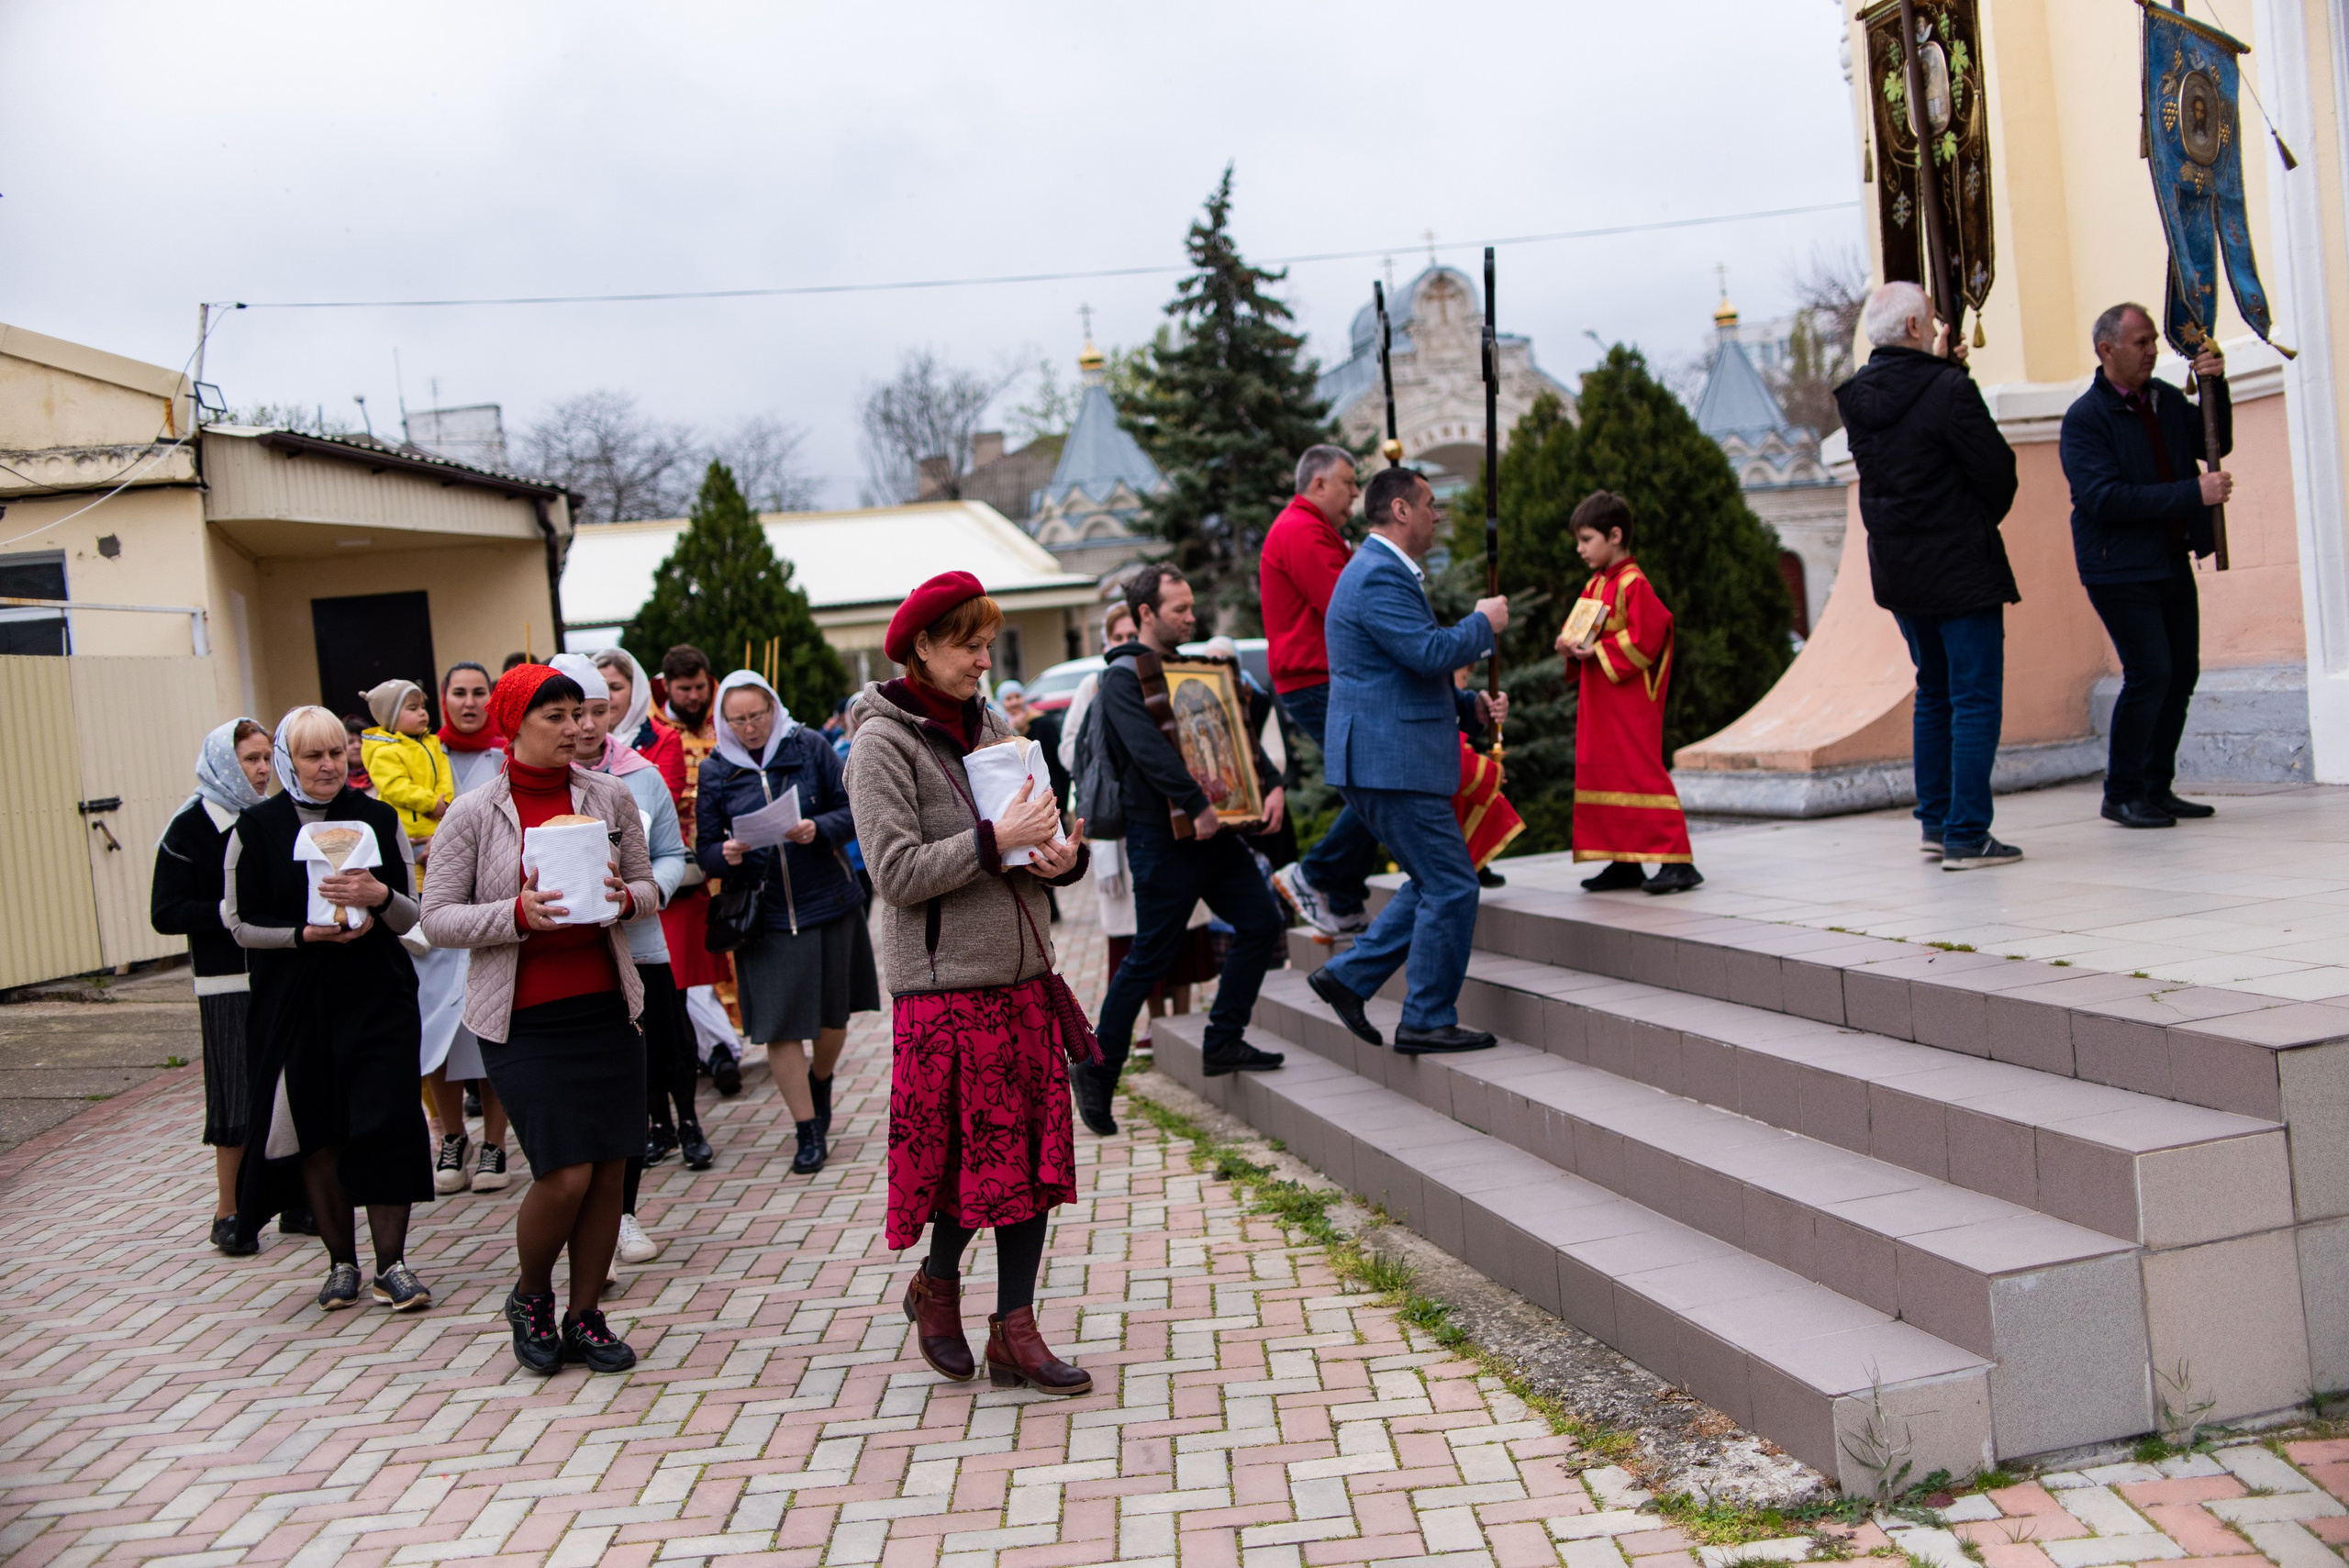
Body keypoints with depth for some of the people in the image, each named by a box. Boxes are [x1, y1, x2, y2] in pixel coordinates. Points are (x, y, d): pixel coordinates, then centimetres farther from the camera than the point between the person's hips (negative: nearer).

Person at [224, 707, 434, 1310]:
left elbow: (412, 917, 6)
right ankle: (341, 1262, 19)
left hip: (378, 995, 0)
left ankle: (392, 1263, 3)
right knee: (316, 1134, 4)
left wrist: (380, 898, -16)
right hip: (293, 1004, 0)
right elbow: (241, 922, 1)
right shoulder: (255, 828, 1)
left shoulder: (377, 819, 5)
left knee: (386, 1125, -6)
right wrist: (304, 934, -15)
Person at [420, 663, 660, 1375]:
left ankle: (584, 1315, 21)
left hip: (607, 1007, 3)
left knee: (609, 1168, 3)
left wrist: (625, 899, -12)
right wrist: (517, 914, -19)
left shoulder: (610, 796, 4)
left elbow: (648, 888, 11)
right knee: (565, 1174, -8)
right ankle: (530, 1298, 21)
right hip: (523, 1020, -3)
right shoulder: (472, 815, -3)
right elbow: (437, 917, -4)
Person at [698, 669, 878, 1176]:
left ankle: (820, 1082, 43)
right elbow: (706, 849, 2)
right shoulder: (715, 770, 1)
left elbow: (852, 811, -2)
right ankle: (808, 1132, 11)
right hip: (764, 914, 0)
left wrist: (819, 829, -22)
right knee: (779, 1026, -2)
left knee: (832, 1016, 11)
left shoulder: (809, 747, -1)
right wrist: (727, 855, -20)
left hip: (827, 901, 0)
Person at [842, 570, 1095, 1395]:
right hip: (945, 982, -6)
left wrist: (1062, 856, -7)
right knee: (981, 1150, -1)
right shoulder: (883, 743, -8)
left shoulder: (993, 726, 12)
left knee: (1035, 1148, 6)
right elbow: (897, 872, -16)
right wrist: (996, 840, -23)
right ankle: (936, 1285, 28)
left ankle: (1015, 1331, 16)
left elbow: (1036, 832, 16)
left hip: (1024, 971, 6)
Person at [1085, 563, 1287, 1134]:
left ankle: (1224, 1043, 12)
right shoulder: (1123, 676, -8)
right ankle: (1097, 1074, 9)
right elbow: (1150, 749, -23)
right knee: (1150, 957, -3)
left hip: (1215, 829, 8)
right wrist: (1196, 805, -30)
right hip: (1162, 837, -8)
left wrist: (1272, 784, -1)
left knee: (1261, 920, 1)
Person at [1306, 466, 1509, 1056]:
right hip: (1392, 761, -11)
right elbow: (1431, 653, -24)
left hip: (1383, 759, 11)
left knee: (1434, 883, 16)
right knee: (1451, 886, -5)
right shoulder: (1381, 576, -15)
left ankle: (1348, 976, 17)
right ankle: (1427, 1022, 3)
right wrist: (1484, 622, -7)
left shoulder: (1385, 571, 21)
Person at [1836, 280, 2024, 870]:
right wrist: (1984, 524, 7)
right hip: (1959, 567, -7)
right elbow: (1996, 470, -12)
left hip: (1897, 570, 7)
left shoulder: (1858, 398, 3)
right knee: (1976, 698, -2)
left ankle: (1935, 820, 22)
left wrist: (1940, 368, 21)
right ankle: (1966, 836, -4)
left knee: (1934, 691, 19)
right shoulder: (1950, 393, -17)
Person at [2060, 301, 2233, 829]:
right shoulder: (2084, 418, -12)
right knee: (2149, 673, -12)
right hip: (2120, 569, -7)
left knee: (2182, 673, 8)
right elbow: (2105, 497, -21)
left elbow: (2215, 446, 18)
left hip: (2173, 562, 7)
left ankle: (2157, 789, 19)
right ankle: (2122, 794, 1)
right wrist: (2193, 493, -23)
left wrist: (2215, 387, 2)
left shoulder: (2167, 399, 10)